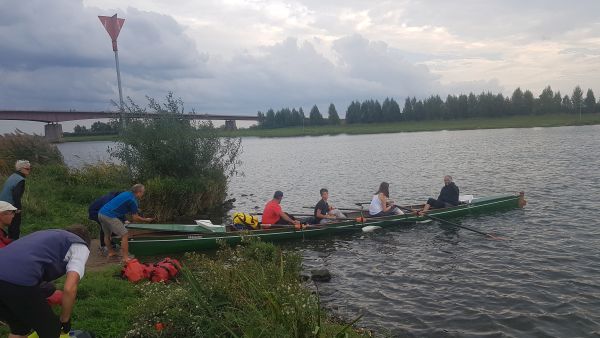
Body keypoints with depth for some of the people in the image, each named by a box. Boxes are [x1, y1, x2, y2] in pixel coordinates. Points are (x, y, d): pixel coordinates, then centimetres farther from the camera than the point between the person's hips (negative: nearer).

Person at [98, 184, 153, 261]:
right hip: (110, 216, -9)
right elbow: (135, 218, -3)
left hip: (101, 213, 10)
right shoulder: (133, 200, -7)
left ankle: (111, 252, 42)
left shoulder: (126, 193, 18)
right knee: (124, 235, -4)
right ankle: (126, 258, -6)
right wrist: (146, 220, 11)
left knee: (107, 235, 26)